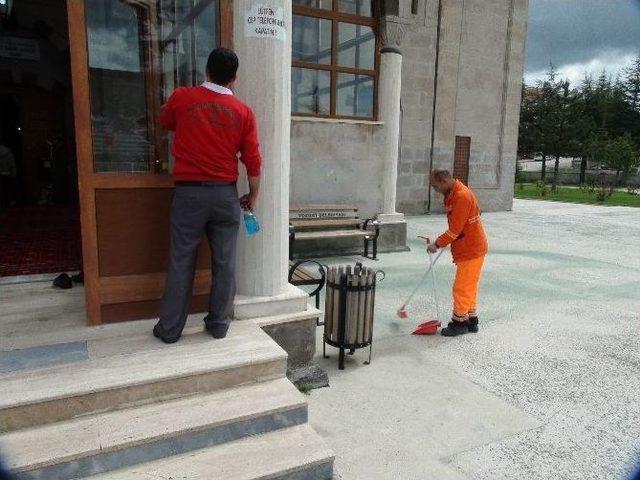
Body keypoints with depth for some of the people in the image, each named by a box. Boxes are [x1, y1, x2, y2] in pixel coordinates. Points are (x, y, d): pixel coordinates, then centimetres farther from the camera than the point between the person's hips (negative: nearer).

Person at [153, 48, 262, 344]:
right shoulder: (243, 112, 0)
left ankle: (169, 328, 14)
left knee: (181, 262, 6)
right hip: (225, 194, 1)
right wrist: (253, 196, 13)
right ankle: (219, 324, 20)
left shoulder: (181, 98, 0)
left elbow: (165, 123, 21)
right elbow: (253, 162, 0)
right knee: (224, 262, 9)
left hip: (189, 192, 0)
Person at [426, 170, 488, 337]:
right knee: (469, 286, 17)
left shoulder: (462, 196, -23)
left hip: (471, 250, -10)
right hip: (470, 248, 10)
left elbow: (455, 230, -23)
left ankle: (459, 322, 10)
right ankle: (471, 321, 28)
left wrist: (437, 244, -15)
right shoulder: (453, 194, 10)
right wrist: (442, 242, 13)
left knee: (462, 288, -1)